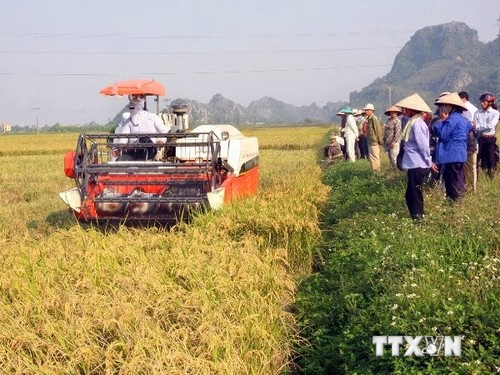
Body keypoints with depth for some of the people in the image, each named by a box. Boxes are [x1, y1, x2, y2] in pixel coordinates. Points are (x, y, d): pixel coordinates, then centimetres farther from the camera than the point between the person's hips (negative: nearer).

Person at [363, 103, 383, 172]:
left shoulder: (374, 119, -16)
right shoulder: (369, 119, 12)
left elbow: (379, 130, -17)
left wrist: (380, 141, -15)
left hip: (374, 141, -10)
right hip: (370, 141, 10)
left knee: (374, 157, -5)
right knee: (373, 157, 16)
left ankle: (376, 171, 0)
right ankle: (376, 171, 24)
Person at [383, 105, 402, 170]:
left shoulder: (397, 121, -10)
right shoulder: (389, 120, 14)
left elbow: (397, 132, -16)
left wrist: (393, 142, -20)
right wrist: (384, 140, 16)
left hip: (394, 143, -8)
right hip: (387, 142, 8)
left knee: (394, 157, -9)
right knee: (390, 157, 13)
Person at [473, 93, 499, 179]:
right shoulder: (477, 113, 6)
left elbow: (490, 126, -13)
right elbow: (473, 125, -1)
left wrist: (477, 126, -14)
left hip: (490, 139, -2)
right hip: (480, 139, 2)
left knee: (491, 160, 1)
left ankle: (491, 177, 8)